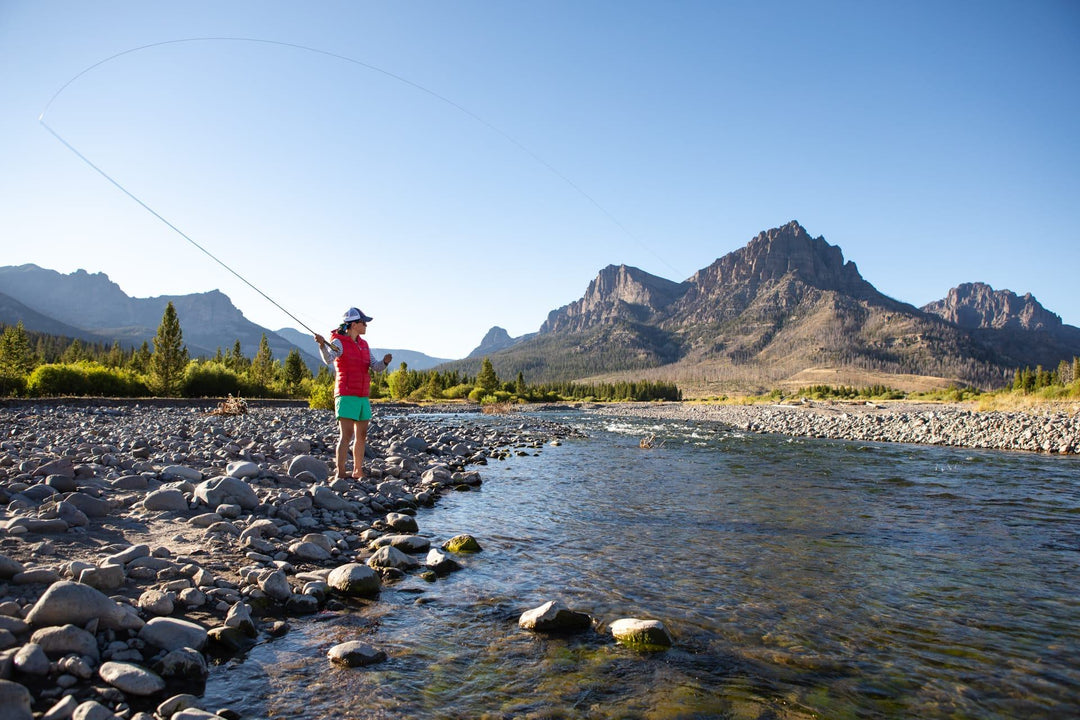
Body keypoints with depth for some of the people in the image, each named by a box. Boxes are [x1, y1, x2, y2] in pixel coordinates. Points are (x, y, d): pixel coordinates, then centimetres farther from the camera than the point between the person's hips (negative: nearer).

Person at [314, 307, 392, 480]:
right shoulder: (338, 342, -8)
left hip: (362, 397, 8)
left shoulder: (363, 344, 14)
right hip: (346, 396, -8)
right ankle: (340, 474, -14)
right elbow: (328, 359, -28)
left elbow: (375, 367, 7)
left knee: (361, 435, 12)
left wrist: (385, 361, -16)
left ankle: (357, 471, 22)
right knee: (346, 435, -14)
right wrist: (322, 344, -49)